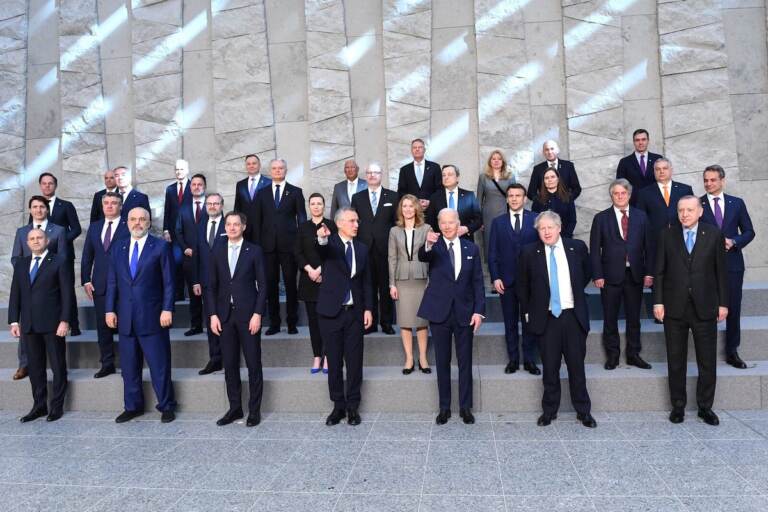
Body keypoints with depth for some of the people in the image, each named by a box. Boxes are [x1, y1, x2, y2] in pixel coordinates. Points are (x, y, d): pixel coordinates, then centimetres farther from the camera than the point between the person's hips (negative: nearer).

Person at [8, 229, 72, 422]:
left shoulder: (59, 261, -1)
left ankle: (57, 406, 14)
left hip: (53, 323, -4)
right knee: (35, 368, 10)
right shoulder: (21, 264, 14)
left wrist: (64, 320, -12)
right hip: (29, 325, 4)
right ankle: (39, 406, 20)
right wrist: (14, 321, 4)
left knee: (58, 366, 3)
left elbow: (67, 292, -6)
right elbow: (15, 294, 12)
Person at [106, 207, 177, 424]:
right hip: (125, 318, 4)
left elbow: (168, 281, -4)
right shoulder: (118, 249, 12)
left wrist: (167, 309, -11)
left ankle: (166, 406, 14)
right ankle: (132, 406, 25)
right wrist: (110, 310, 5)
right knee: (129, 365, 12)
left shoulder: (161, 246, -1)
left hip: (152, 317, -4)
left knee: (160, 365, 2)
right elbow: (112, 282, 13)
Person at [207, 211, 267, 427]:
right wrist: (213, 314, 0)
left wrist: (257, 314, -11)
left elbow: (262, 285, -3)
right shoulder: (217, 252, 9)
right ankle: (234, 408, 20)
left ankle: (254, 410, 12)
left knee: (254, 364, 2)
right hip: (225, 315, 3)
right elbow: (212, 286, 9)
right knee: (230, 365, 8)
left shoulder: (254, 251, 0)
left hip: (248, 314, -3)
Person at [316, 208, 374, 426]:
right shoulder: (330, 243, -3)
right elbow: (322, 252, -29)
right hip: (331, 310, -2)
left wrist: (368, 308, 2)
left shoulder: (362, 248, 8)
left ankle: (352, 406, 17)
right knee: (334, 361, 6)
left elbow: (366, 281, 10)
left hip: (354, 311, 3)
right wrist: (322, 239, -51)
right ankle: (338, 405, 19)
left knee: (354, 360, 5)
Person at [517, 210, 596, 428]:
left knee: (577, 366, 8)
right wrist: (528, 312, 7)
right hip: (546, 318, -1)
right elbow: (523, 286, 8)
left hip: (573, 316, 1)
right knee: (550, 368, 6)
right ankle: (549, 410, 22)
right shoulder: (529, 253, -2)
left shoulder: (577, 247, 1)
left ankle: (584, 411, 23)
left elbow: (587, 273, 20)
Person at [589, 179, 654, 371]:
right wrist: (597, 275, -9)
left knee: (634, 318, 10)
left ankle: (633, 355, 23)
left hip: (635, 275, 2)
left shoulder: (641, 217, 7)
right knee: (610, 319, 6)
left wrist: (649, 272, -1)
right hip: (610, 276, -2)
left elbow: (648, 246, 6)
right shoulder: (601, 218, 1)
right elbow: (595, 249, -2)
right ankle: (612, 355, 19)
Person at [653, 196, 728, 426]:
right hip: (674, 307, 0)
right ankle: (678, 405, 21)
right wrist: (658, 301, -4)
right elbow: (659, 271, 2)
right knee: (676, 360, 9)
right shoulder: (666, 235, 1)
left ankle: (705, 406, 23)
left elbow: (721, 271, 3)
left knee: (707, 361, 7)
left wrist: (723, 303, 1)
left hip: (705, 308, 0)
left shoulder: (714, 235, 1)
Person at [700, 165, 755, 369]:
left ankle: (732, 352, 21)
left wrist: (733, 242, -10)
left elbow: (749, 232, 8)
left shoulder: (737, 203, 7)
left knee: (733, 309, 8)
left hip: (732, 263, 2)